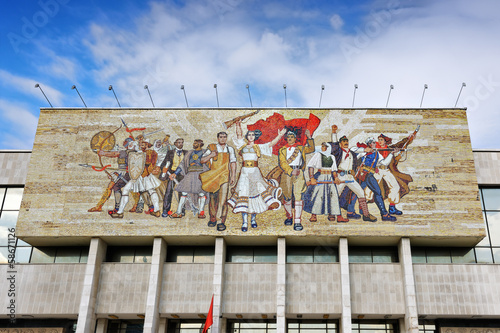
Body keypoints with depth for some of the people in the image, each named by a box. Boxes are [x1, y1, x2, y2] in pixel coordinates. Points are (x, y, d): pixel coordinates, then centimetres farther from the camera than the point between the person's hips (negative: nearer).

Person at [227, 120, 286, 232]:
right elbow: (239, 135, 6)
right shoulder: (243, 145, 14)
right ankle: (244, 222, -9)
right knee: (243, 193, -8)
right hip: (244, 172, 0)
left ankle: (253, 219, 12)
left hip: (255, 172, 0)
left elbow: (271, 144, 2)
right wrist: (238, 126, -9)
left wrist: (279, 136, -9)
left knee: (256, 193, -4)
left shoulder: (259, 147, 10)